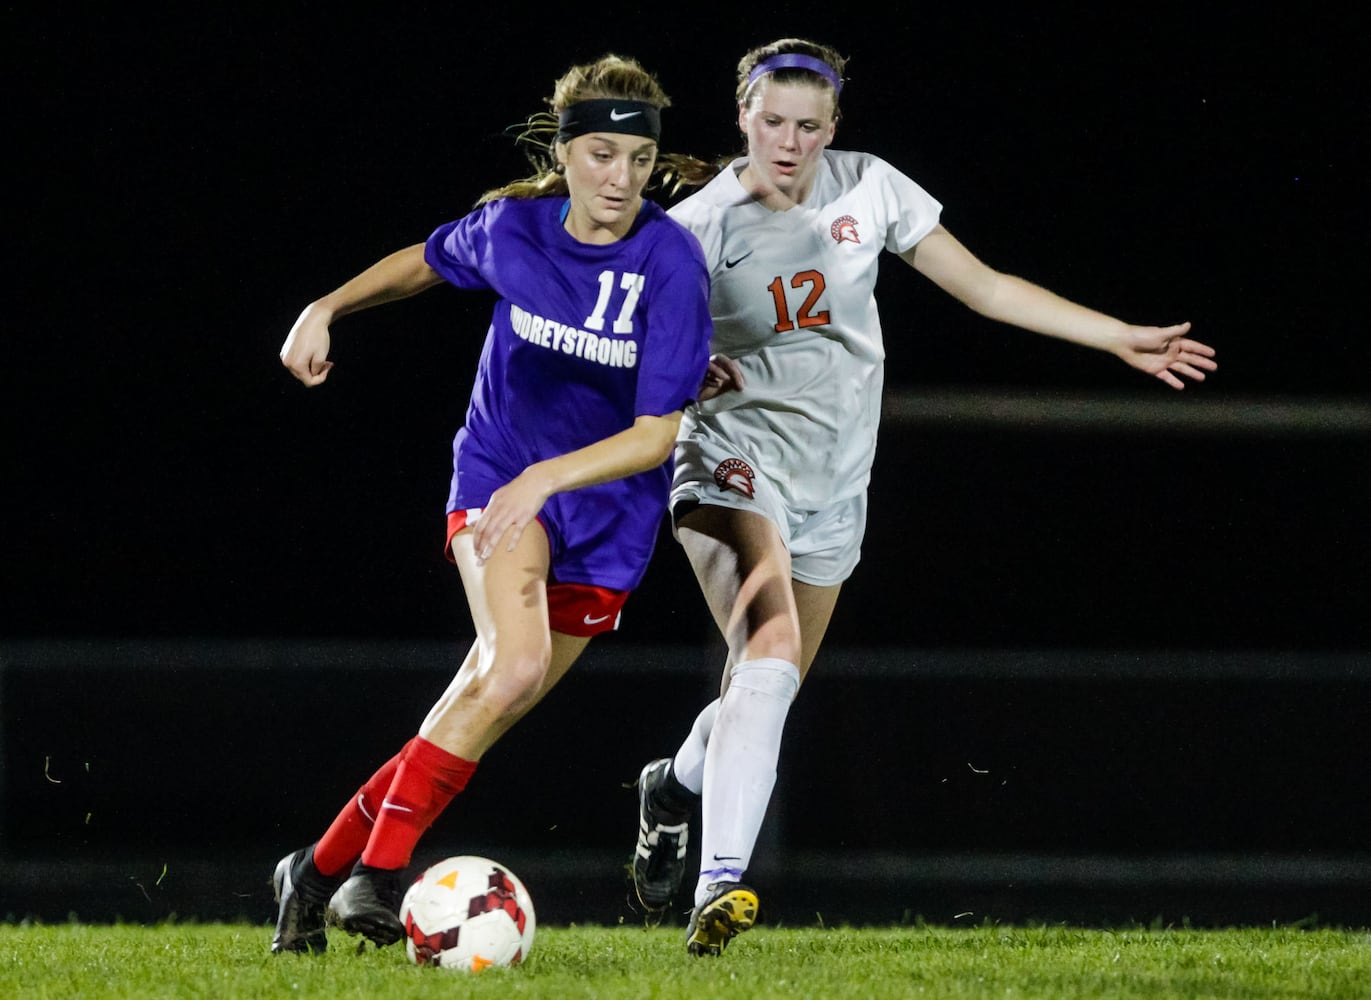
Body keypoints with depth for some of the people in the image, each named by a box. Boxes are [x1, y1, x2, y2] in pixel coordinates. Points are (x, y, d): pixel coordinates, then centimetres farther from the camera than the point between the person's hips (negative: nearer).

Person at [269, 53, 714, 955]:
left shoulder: (670, 261, -19)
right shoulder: (514, 227, -10)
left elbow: (656, 437, -20)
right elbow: (429, 261, 16)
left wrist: (548, 477, -32)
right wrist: (328, 308, 5)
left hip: (607, 515, 0)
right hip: (500, 474, 0)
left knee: (486, 712, -1)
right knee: (517, 663, -27)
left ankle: (321, 870, 14)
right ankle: (379, 872, -21)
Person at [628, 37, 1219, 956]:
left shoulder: (868, 189, -1)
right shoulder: (697, 228, -9)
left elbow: (984, 286, 5)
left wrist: (1122, 338, 4)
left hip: (833, 491, 5)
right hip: (736, 464, -5)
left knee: (765, 697, 12)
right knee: (772, 653, -29)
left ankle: (676, 785, 46)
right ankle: (720, 883, -34)